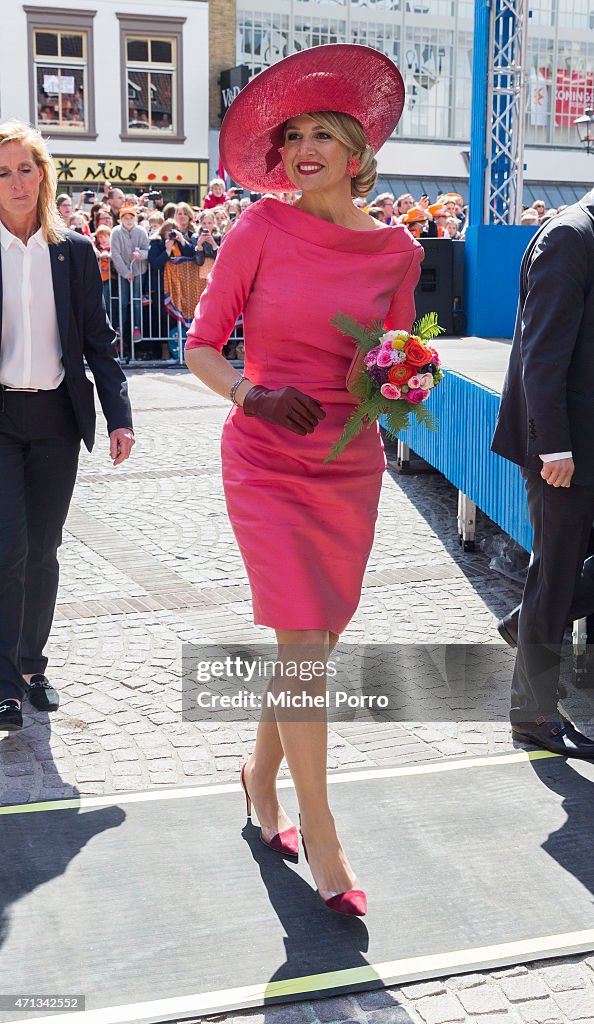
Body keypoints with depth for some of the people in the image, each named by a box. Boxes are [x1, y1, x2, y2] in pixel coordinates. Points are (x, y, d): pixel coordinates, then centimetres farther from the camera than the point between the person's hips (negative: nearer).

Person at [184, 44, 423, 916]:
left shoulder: (396, 249, 1)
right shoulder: (261, 230, -7)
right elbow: (200, 345, -3)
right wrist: (248, 394, -21)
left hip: (349, 465, 4)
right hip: (266, 461, -3)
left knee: (314, 643, 12)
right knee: (303, 645, -8)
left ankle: (261, 773, 38)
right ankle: (320, 839, 6)